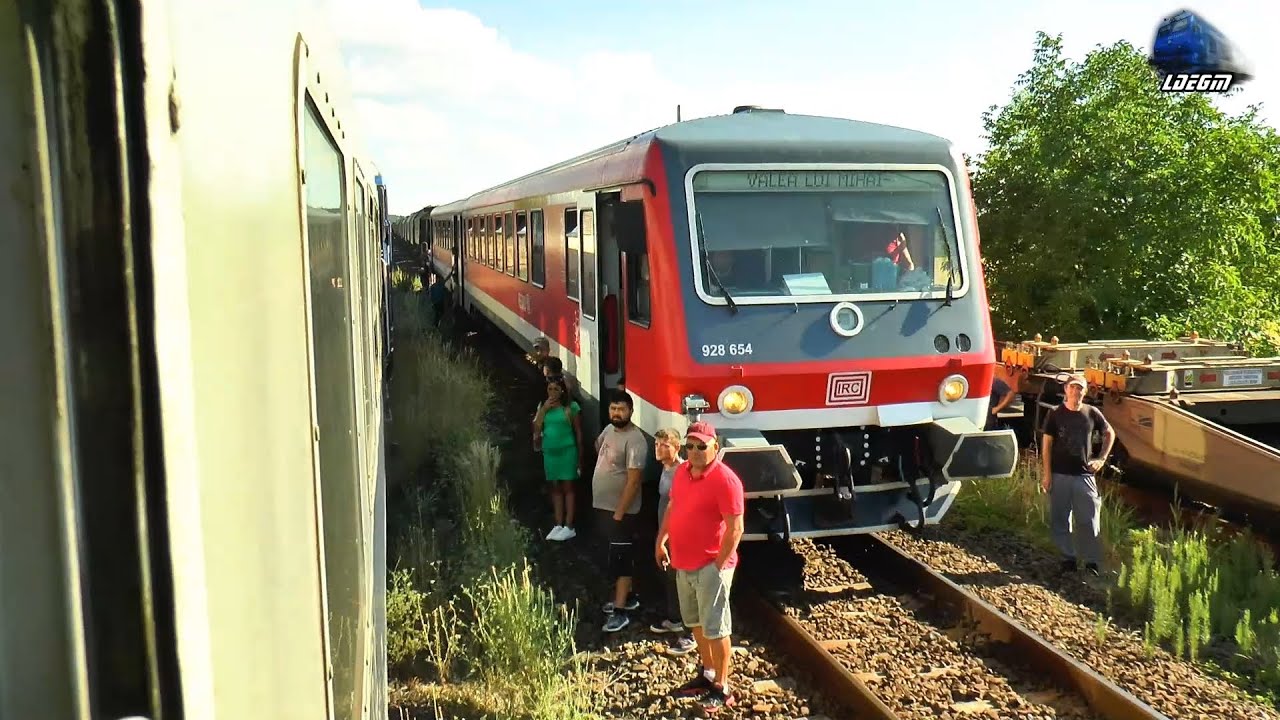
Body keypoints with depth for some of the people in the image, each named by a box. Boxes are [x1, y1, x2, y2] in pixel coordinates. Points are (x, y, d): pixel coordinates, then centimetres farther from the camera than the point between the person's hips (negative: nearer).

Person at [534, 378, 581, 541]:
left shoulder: (571, 407, -6)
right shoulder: (543, 406, 6)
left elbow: (578, 432, -3)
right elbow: (536, 428, -2)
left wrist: (580, 455, -2)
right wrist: (544, 409, -10)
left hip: (567, 451, -4)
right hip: (549, 452, 5)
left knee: (567, 487, -1)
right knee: (555, 488, 8)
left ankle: (569, 527, 2)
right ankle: (558, 525, 14)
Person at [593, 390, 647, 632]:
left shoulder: (634, 440, -22)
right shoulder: (609, 429, 4)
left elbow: (633, 480, -24)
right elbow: (598, 445, 30)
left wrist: (620, 512, -24)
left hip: (620, 510, -9)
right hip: (603, 505, 9)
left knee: (620, 558, -5)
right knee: (619, 556, 19)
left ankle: (620, 611, -2)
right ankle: (627, 596, 32)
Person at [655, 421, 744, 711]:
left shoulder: (725, 480, -19)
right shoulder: (682, 472, 5)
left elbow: (735, 529, -19)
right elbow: (672, 507, 20)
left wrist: (718, 565, -18)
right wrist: (661, 541, 16)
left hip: (710, 566, -8)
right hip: (684, 564, 8)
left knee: (715, 628, 0)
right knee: (696, 622, 19)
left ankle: (722, 688, 11)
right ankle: (707, 674, 35)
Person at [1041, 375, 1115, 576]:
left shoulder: (1092, 413, 2)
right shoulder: (1055, 415, -1)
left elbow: (1109, 433, 18)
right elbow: (1047, 443, 0)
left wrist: (1102, 458, 9)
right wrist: (1046, 473, -5)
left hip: (1085, 475, 0)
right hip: (1060, 475, 0)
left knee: (1089, 521, -1)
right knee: (1060, 520, 4)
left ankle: (1092, 562, 9)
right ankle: (1067, 558, 17)